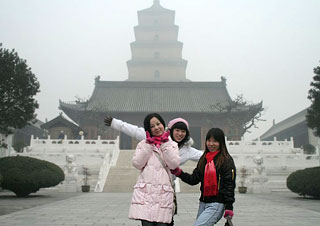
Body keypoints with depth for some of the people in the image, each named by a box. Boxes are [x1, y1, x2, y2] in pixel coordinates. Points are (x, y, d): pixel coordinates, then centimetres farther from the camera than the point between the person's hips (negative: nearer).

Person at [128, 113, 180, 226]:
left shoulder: (172, 144, 16)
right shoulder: (143, 144, 15)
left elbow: (174, 164, 0)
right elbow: (137, 164, 1)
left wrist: (165, 144, 1)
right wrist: (149, 144, 1)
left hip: (163, 191, 0)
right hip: (145, 190, 0)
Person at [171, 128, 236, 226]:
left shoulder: (227, 160, -6)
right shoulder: (204, 159, 14)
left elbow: (230, 185, -9)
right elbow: (194, 179, 11)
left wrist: (229, 207, -13)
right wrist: (179, 173, -4)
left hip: (216, 204, -7)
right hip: (203, 203, 7)